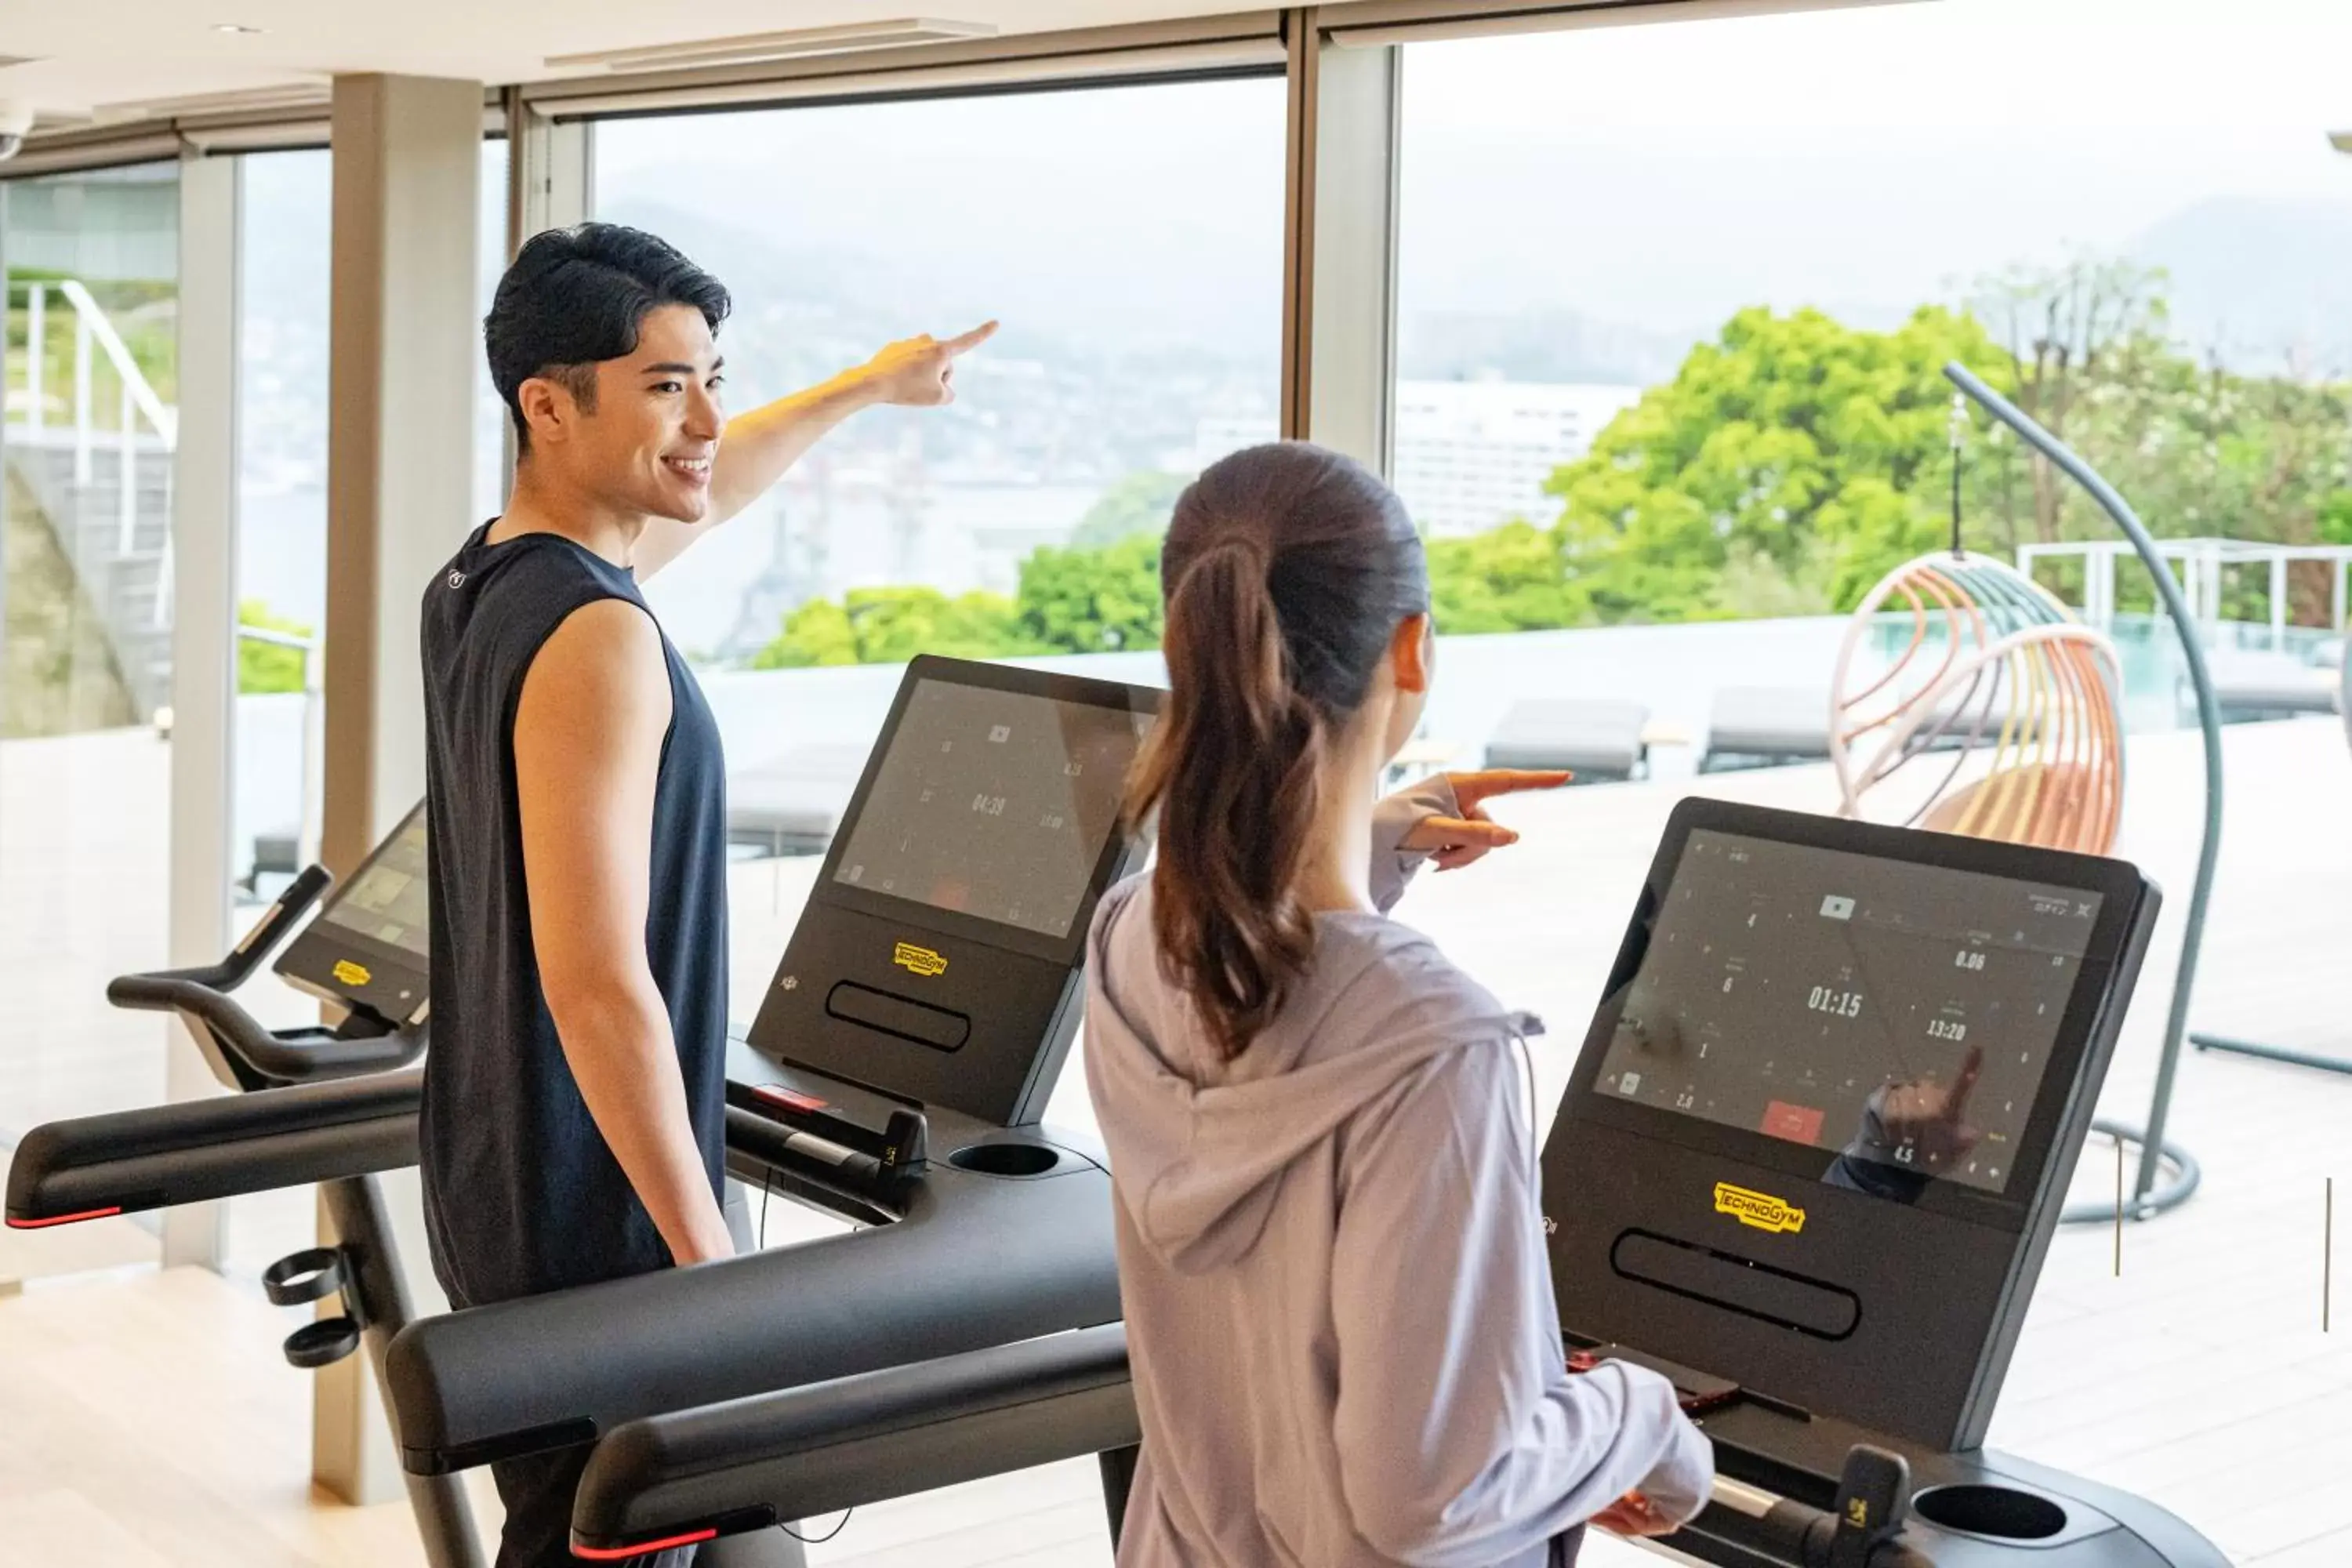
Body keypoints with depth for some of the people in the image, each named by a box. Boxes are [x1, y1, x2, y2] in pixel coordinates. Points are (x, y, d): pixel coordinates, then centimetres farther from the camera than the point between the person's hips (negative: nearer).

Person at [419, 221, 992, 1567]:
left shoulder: (482, 583, 7)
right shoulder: (595, 637, -22)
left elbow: (693, 493, 28)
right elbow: (599, 982, -27)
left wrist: (870, 386, 41)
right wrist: (711, 1253, -21)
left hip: (497, 1189, 10)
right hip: (595, 1220, -10)